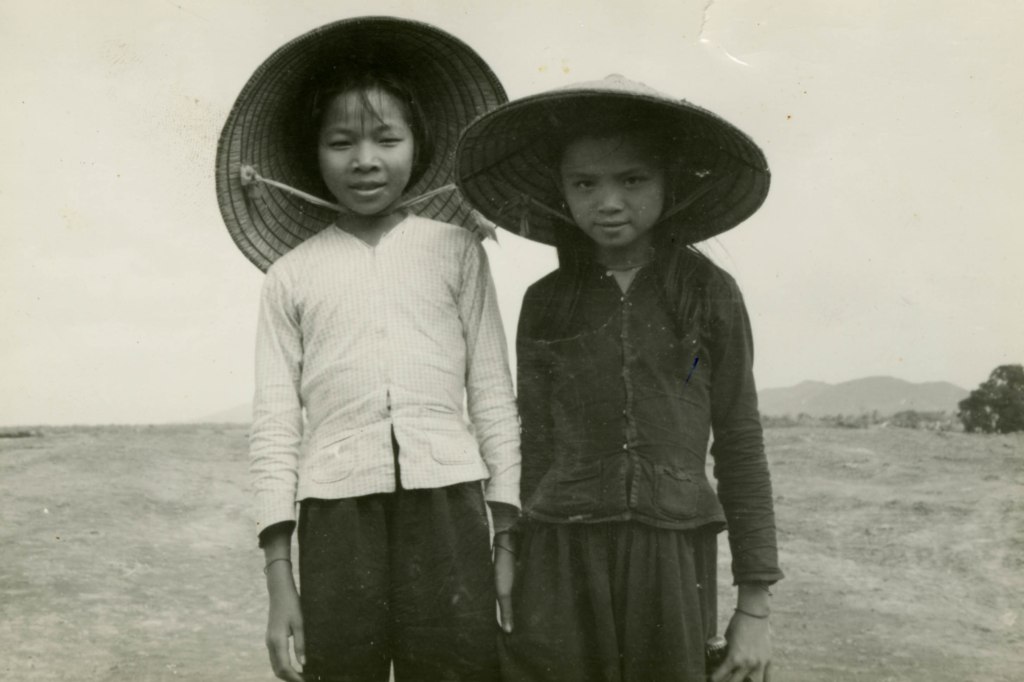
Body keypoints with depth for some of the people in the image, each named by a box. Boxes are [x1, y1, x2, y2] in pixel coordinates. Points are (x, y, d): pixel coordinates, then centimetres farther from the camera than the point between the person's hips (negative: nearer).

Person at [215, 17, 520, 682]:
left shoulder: (456, 250, 10)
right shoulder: (291, 273, 9)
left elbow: (493, 392, 9)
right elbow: (275, 422, 6)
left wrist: (511, 535, 3)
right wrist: (278, 575, 1)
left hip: (447, 501, 0)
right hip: (336, 509, 0)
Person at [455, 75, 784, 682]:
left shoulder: (709, 294, 2)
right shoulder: (546, 304, 6)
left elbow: (740, 446, 4)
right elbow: (535, 450, 8)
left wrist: (755, 602, 2)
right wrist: (520, 589, 7)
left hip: (672, 562, -1)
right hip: (561, 562, 1)